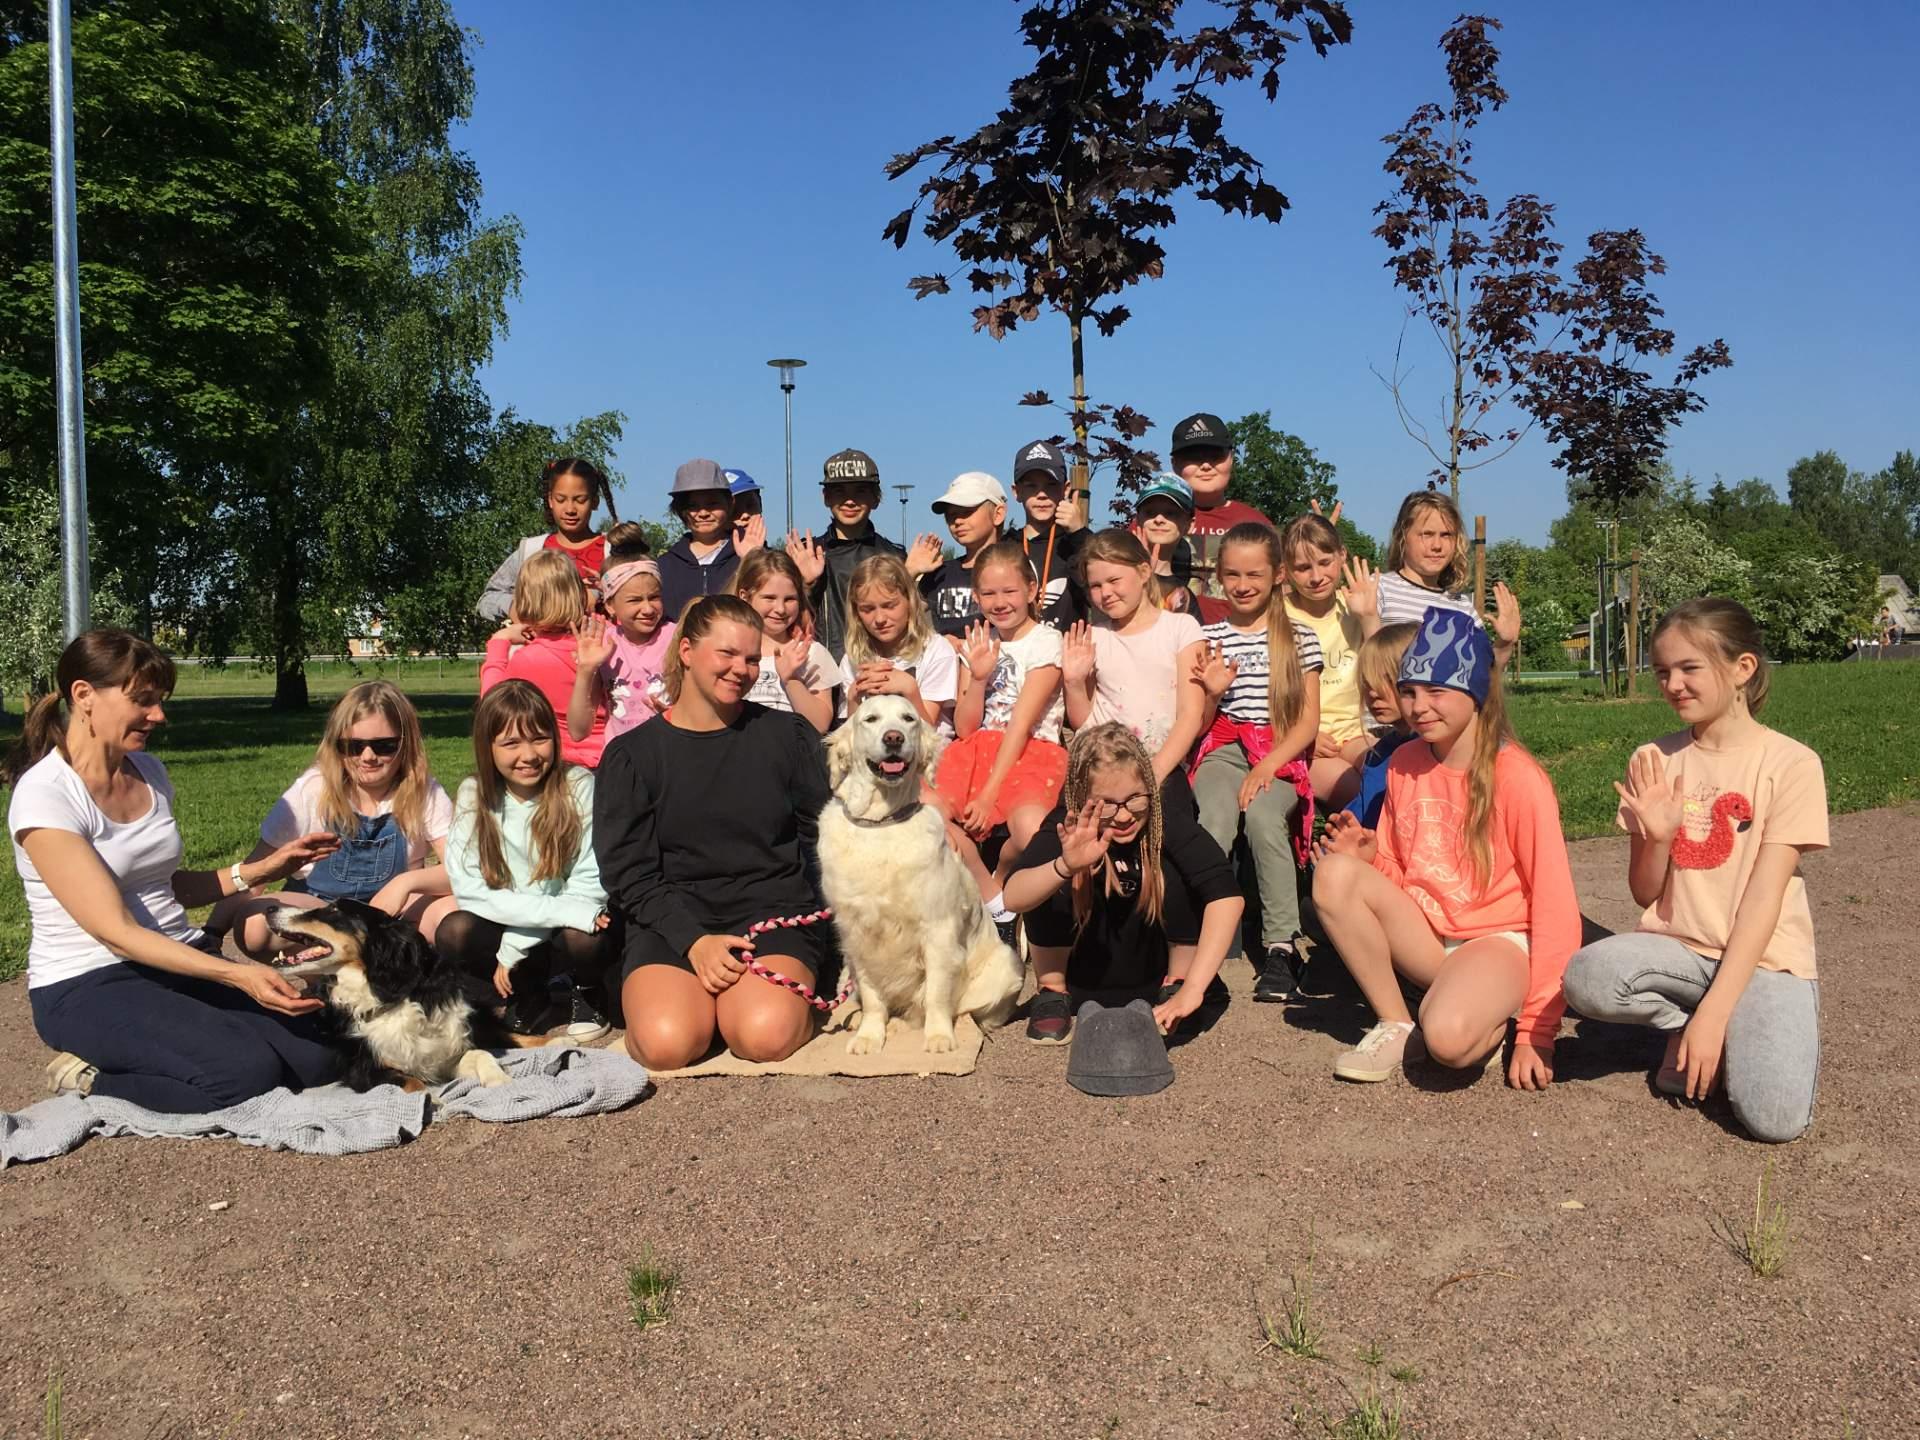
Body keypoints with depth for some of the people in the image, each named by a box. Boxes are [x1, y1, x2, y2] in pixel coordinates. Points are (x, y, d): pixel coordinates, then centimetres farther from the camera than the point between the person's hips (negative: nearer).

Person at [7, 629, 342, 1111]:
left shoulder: (149, 771, 5)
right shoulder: (44, 795, -17)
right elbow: (116, 931, -22)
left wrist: (262, 870, 4)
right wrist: (237, 974, -30)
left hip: (184, 957, 7)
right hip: (89, 985, -7)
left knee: (315, 1057, -12)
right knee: (248, 1073, -28)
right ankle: (90, 1081, -3)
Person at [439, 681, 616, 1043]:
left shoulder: (579, 787, -11)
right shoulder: (474, 795, -4)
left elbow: (589, 885, -14)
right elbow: (468, 888, -13)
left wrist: (516, 944, -20)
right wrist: (561, 911, -26)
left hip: (569, 927, -2)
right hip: (507, 931, 2)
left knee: (583, 940, -35)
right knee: (453, 934, -27)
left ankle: (587, 994, 1)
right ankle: (528, 998, 1)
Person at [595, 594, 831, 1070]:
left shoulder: (787, 735, 8)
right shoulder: (631, 754, 5)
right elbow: (628, 873, 0)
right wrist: (693, 941, -14)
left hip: (773, 912, 0)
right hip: (670, 920, 1)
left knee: (766, 1036, -29)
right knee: (666, 1044, -27)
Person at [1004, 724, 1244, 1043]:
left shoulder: (1169, 822, -23)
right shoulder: (1068, 825, -22)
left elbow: (1227, 896, -36)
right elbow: (1012, 897, -36)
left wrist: (1192, 988, -44)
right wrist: (1065, 865, -56)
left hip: (1153, 978, 0)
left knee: (1176, 872, -25)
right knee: (1054, 885, -27)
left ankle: (1176, 985, -6)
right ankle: (1052, 992, -6)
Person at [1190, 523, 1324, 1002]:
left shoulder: (1299, 638, 8)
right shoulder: (1209, 636, 11)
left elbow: (1309, 721, 1)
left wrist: (1267, 767, -13)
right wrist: (1212, 694, -9)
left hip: (1281, 755, -1)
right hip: (1223, 750, 1)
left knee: (1262, 814, -33)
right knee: (1215, 814, -32)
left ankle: (1280, 947, -26)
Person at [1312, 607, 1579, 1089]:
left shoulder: (1517, 777, -15)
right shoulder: (1404, 763, 2)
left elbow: (1555, 905, -14)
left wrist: (1538, 1028, -15)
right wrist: (1369, 858, -13)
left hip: (1496, 941, -6)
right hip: (1422, 935, 6)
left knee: (1449, 1038, -38)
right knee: (1334, 874, -22)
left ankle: (1492, 1020, -1)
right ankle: (1394, 1024, -7)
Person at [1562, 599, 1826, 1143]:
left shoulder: (1790, 762, -8)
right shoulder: (1653, 762, 3)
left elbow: (1764, 895, -13)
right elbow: (1645, 894, 4)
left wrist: (1713, 1012, -20)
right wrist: (1656, 837, -18)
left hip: (1762, 958, -3)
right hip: (1676, 948, 3)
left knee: (1775, 1117, -27)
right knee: (1586, 979, -30)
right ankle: (1687, 1026, 0)